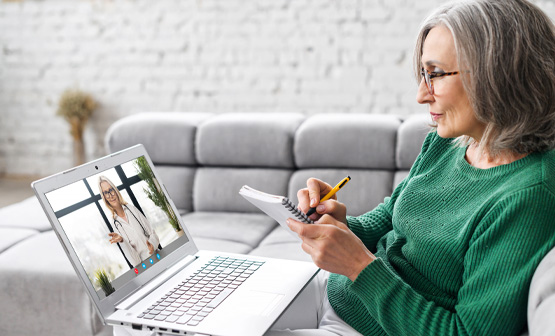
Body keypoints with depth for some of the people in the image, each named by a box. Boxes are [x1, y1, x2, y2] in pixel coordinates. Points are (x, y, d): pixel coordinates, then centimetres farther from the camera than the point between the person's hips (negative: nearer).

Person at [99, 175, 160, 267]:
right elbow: (130, 253, -3)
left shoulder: (131, 208, 2)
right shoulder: (115, 224, 1)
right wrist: (121, 240, -21)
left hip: (155, 255, 0)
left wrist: (152, 244, -17)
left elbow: (152, 232, 3)